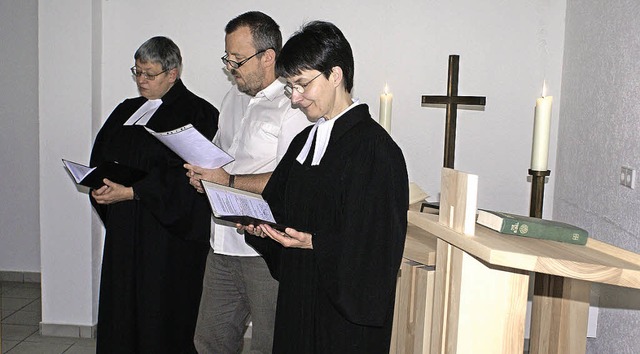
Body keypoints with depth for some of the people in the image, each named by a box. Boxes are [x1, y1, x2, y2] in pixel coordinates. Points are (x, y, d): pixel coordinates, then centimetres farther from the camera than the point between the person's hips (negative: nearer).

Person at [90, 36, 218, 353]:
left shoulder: (197, 113, -6)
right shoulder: (127, 110, 17)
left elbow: (185, 176, -15)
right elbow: (100, 156, 16)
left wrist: (131, 192, -18)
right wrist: (102, 185, -5)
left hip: (168, 230, -6)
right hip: (124, 229, 7)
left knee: (162, 315, -1)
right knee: (120, 307, 8)